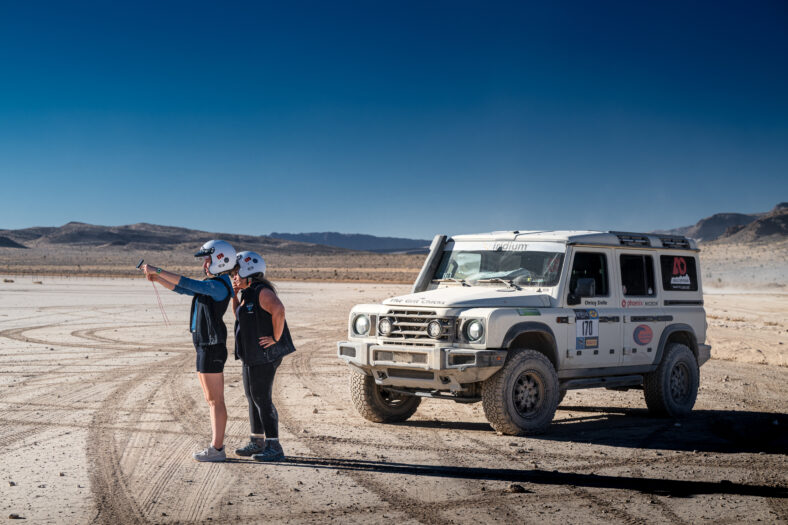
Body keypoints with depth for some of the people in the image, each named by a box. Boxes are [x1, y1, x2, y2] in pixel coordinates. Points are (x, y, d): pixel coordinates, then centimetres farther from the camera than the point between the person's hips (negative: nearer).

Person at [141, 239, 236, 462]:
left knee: (215, 400, -6)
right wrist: (156, 278, 8)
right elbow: (182, 289, 19)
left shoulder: (219, 286, -17)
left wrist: (157, 271, -20)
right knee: (212, 399, 13)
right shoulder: (212, 285, 15)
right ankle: (216, 445, 20)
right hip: (206, 347, 10)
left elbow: (186, 283, -25)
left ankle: (217, 449, -2)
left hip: (211, 348, -10)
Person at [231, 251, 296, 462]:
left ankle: (274, 448, -3)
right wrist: (234, 295, 13)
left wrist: (276, 338, -25)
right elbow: (240, 317, 24)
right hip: (252, 355, 11)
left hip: (264, 355, -11)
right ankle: (257, 442, 26)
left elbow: (279, 311, -33)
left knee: (262, 399, -8)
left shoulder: (262, 292, -17)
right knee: (252, 397, 16)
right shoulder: (248, 293, 14)